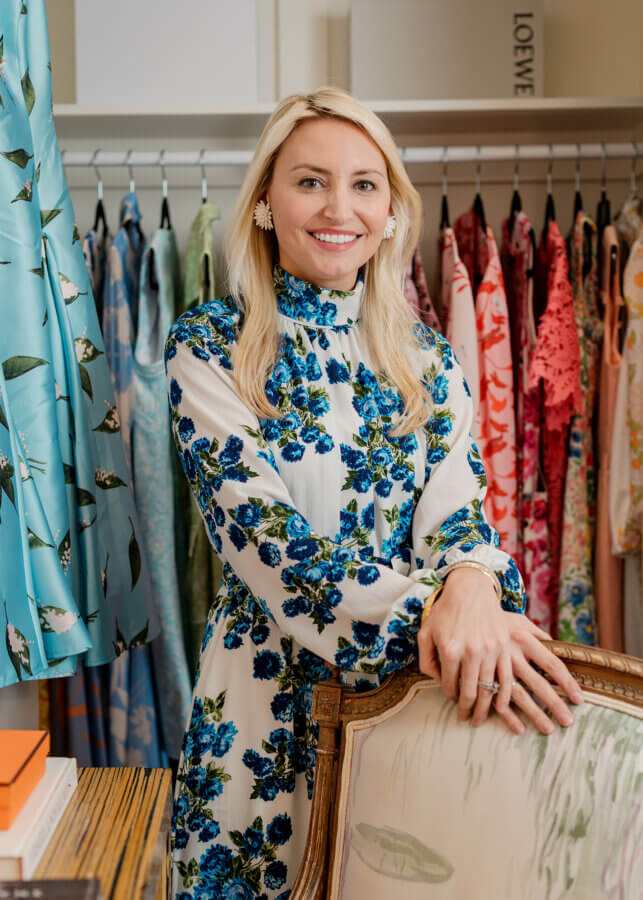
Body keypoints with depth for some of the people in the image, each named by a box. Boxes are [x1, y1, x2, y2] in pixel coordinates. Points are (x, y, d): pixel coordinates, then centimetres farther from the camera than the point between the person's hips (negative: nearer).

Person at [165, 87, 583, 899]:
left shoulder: (423, 354, 5)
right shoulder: (209, 347, -7)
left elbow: (454, 503, -4)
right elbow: (261, 530, -17)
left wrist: (472, 584, -29)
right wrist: (427, 613, -29)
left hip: (413, 681, 3)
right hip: (268, 681, -3)